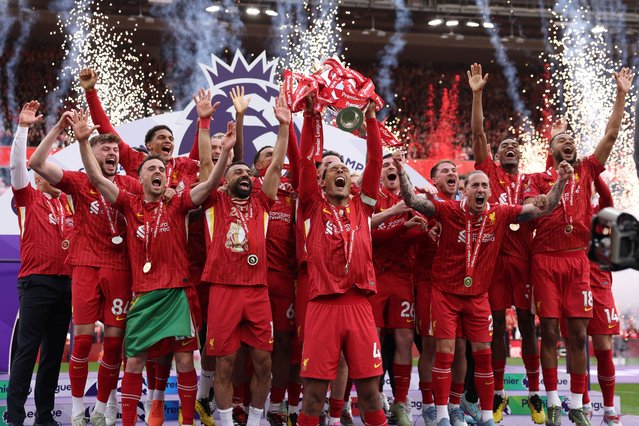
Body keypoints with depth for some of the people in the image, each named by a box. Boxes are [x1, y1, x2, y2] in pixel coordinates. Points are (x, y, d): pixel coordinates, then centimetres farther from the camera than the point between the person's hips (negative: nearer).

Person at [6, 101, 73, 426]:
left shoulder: (67, 201, 13)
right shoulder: (29, 198, 1)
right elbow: (17, 165, -10)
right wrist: (23, 127, -15)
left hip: (65, 282, 6)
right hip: (36, 281, -5)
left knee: (54, 350, 9)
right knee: (27, 349, -5)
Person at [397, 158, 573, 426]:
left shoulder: (501, 214, -4)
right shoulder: (449, 211, -12)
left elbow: (543, 209, 0)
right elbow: (412, 201, -18)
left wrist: (561, 181, -9)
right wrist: (401, 171, -31)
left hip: (477, 296, 3)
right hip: (445, 293, -3)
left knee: (484, 354, 5)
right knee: (445, 352, -4)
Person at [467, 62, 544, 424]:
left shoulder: (530, 182, 15)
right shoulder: (490, 173, 9)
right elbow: (478, 133, 1)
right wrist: (477, 94, -5)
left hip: (523, 257, 1)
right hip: (495, 255, -1)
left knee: (527, 323, 4)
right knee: (498, 322, 3)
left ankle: (535, 393, 13)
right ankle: (498, 394, 12)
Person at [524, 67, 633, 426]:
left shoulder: (586, 171, 12)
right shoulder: (538, 178, 8)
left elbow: (611, 135, 8)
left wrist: (622, 94, 6)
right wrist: (556, 186, -14)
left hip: (577, 259, 2)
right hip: (546, 259, -2)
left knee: (578, 332, 1)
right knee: (550, 331, -1)